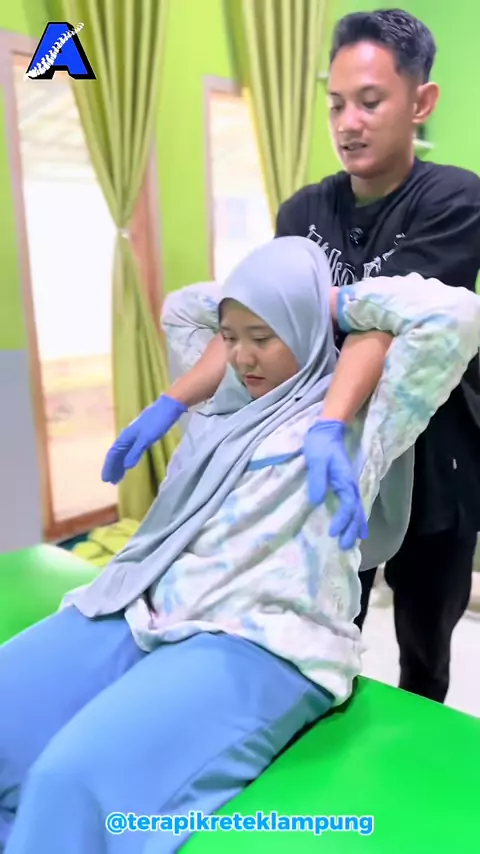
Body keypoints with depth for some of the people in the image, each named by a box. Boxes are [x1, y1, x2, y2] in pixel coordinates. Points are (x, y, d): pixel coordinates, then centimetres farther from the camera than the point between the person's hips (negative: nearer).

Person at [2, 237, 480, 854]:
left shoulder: (360, 416, 4)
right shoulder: (229, 401, 22)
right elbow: (181, 310, 38)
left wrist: (339, 302, 2)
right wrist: (241, 298, 25)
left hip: (260, 641, -7)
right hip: (144, 609, 7)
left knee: (75, 776, -28)